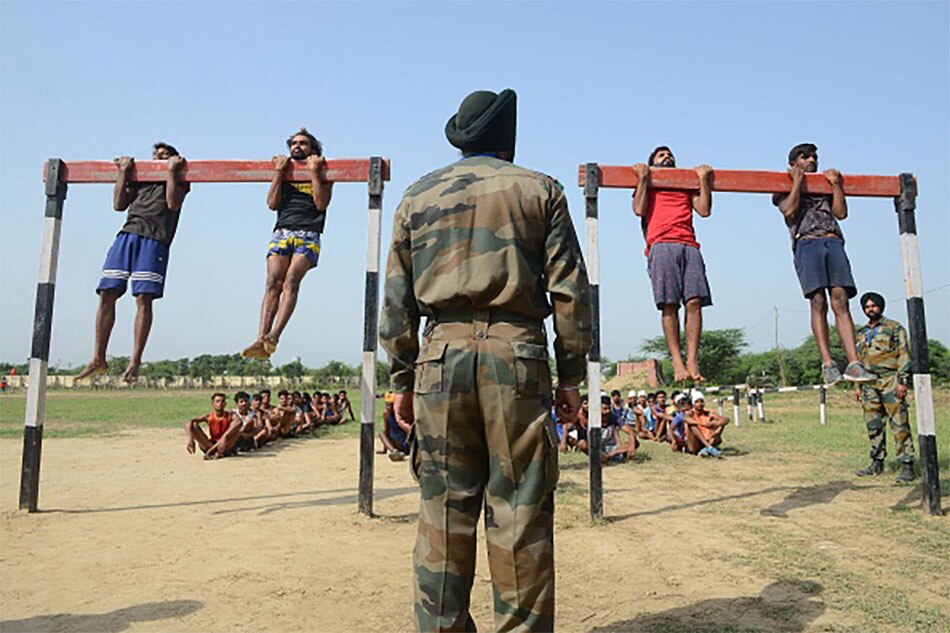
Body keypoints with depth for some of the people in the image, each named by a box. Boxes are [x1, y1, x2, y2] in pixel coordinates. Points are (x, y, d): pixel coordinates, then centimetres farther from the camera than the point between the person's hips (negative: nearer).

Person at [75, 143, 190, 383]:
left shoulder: (179, 178, 17)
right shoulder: (138, 177, 29)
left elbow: (173, 203, -3)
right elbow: (119, 204, 16)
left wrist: (172, 171, 1)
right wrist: (124, 172, 15)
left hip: (155, 238, -5)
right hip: (127, 233, 5)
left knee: (143, 298, -13)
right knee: (107, 294, -3)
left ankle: (135, 361, -11)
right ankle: (99, 359, 4)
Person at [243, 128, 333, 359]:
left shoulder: (322, 173, 18)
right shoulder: (284, 171, 25)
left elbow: (321, 204, 1)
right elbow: (272, 203, 11)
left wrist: (314, 172, -1)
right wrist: (279, 172, 6)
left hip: (308, 235, -2)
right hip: (282, 232, 3)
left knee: (291, 282, -22)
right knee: (273, 282, -16)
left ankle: (273, 338, -33)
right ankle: (261, 340, -25)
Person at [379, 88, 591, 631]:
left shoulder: (418, 195, 16)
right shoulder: (540, 190, 11)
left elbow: (397, 299, 11)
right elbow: (569, 291, 4)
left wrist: (403, 378, 15)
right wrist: (571, 375, 8)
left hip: (442, 351, 2)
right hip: (516, 350, -2)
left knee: (443, 509, 7)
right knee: (520, 512, 3)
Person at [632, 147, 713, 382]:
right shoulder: (646, 185, 26)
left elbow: (704, 210, 16)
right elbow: (639, 210, 6)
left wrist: (704, 179, 15)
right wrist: (643, 177, 9)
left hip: (689, 246, 3)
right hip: (661, 246, -2)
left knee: (694, 302, -12)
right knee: (669, 305, -12)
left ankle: (692, 362, -13)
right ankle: (677, 363, -12)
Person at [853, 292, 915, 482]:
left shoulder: (894, 328, 3)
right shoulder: (861, 333, 20)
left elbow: (904, 355, -4)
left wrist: (903, 381, -13)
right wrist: (857, 386, 16)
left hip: (890, 381, -6)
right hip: (869, 384, 6)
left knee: (899, 424, -8)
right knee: (873, 425, 8)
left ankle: (907, 465, -6)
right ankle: (877, 463, 16)